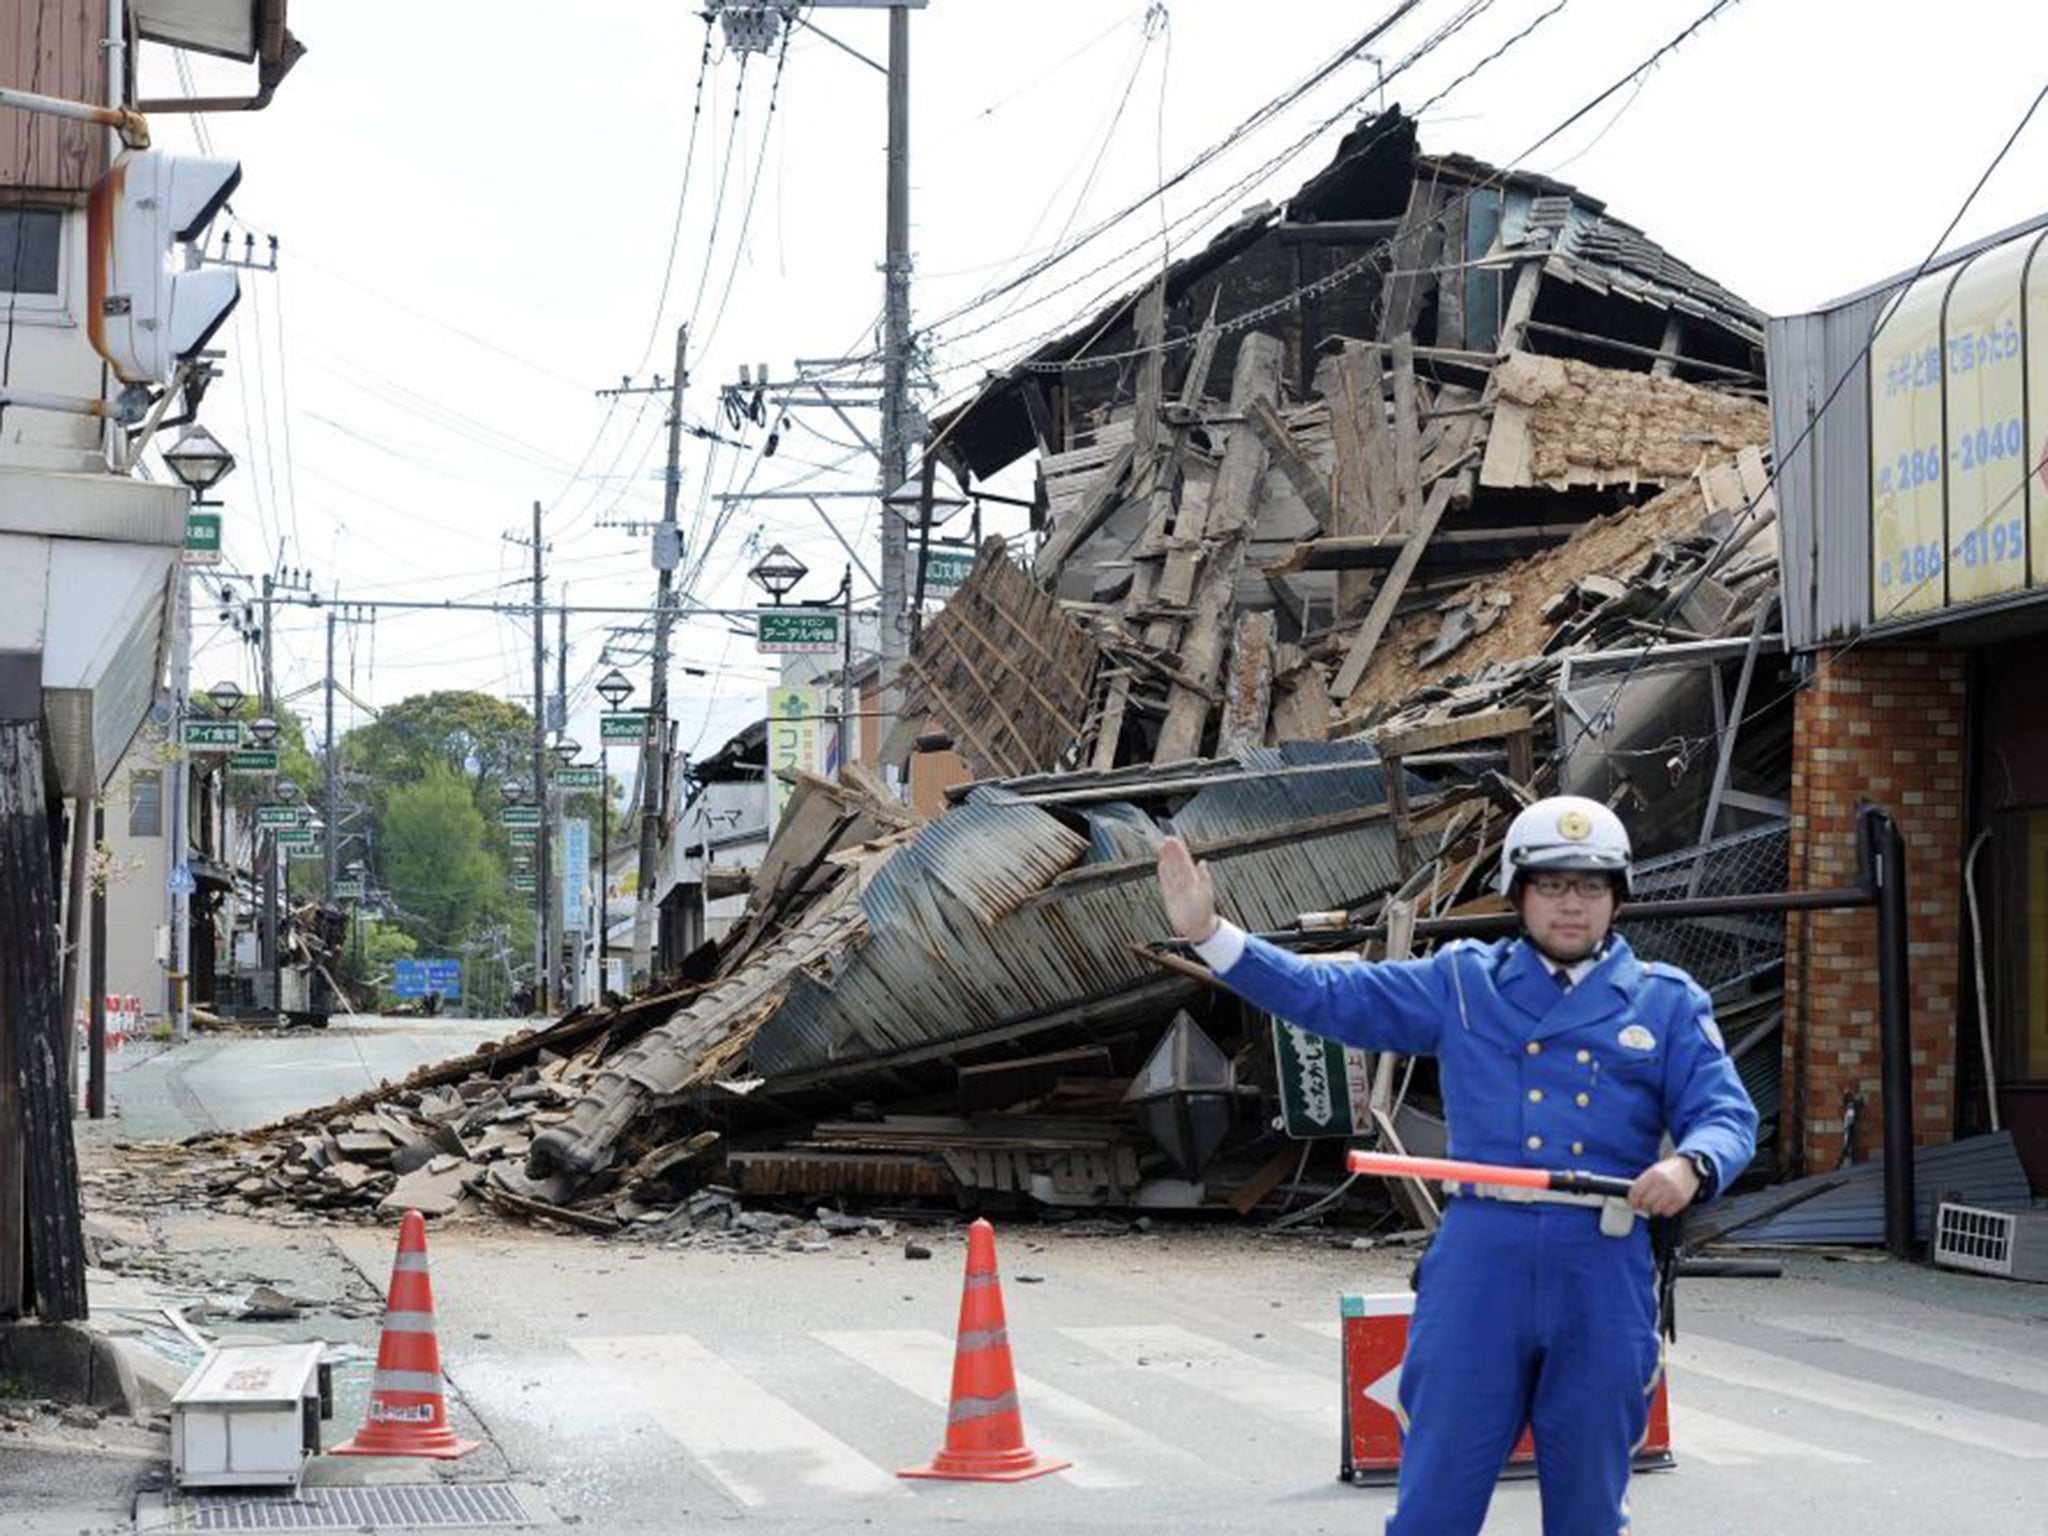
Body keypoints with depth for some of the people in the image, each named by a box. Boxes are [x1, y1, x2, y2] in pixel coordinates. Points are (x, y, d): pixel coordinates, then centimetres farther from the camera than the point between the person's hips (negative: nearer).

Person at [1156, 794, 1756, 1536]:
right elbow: (1326, 994, 10)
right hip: (1482, 1258, 0)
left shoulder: (1668, 1002, 10)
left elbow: (1728, 1116, 3)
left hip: (1605, 1272, 0)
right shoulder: (1463, 982, 12)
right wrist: (1208, 934, 1)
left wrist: (1692, 1166, -21)